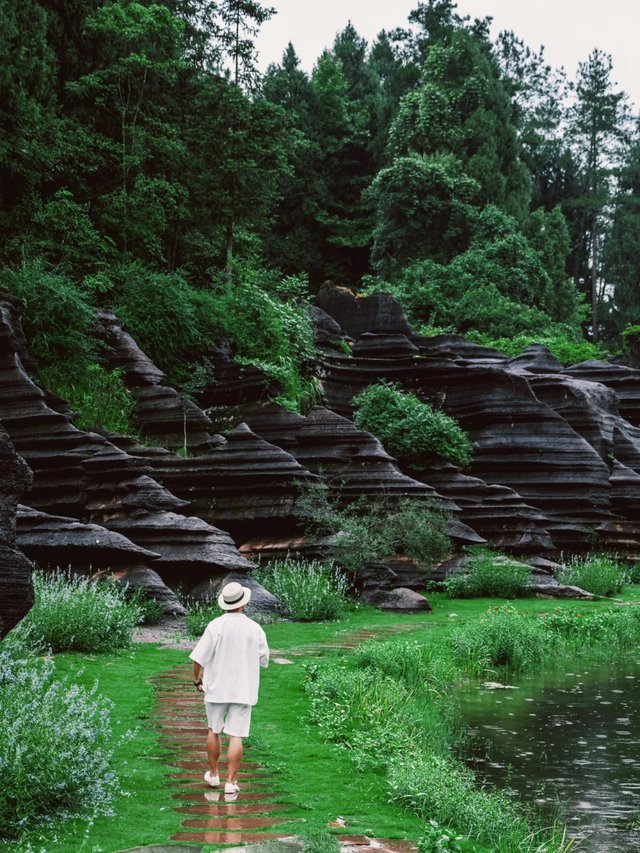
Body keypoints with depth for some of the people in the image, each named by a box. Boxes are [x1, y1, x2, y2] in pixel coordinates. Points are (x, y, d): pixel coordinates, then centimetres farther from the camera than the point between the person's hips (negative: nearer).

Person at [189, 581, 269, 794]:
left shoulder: (215, 626, -11)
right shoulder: (254, 628, -6)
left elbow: (199, 658, -12)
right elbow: (264, 660, 5)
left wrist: (197, 680, 4)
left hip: (216, 688, 0)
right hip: (243, 689, 0)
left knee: (213, 732, 17)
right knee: (236, 736, 2)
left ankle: (213, 775, 28)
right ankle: (231, 781, 2)